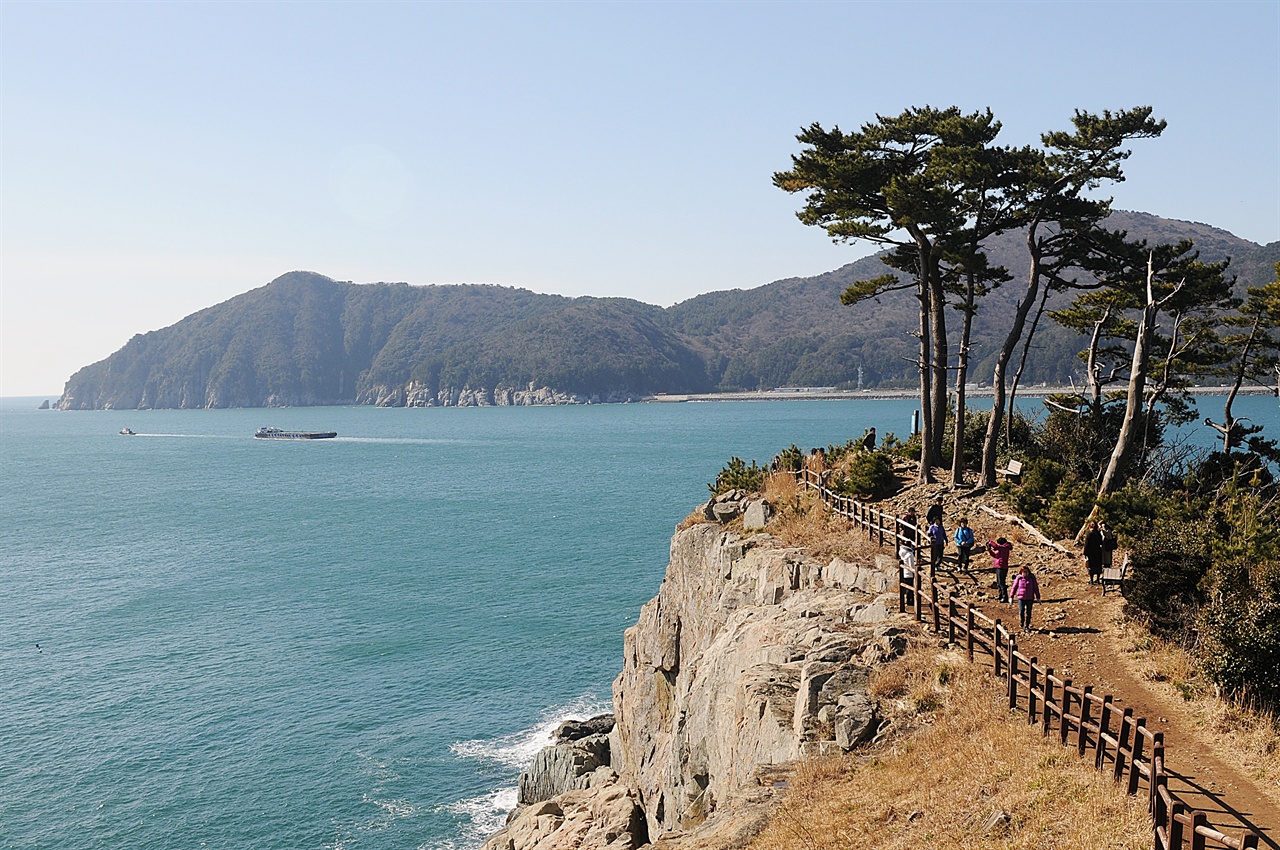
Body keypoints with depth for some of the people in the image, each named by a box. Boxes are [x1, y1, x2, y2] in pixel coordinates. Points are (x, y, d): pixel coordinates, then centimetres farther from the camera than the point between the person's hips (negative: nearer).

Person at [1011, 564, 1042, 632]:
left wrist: (1038, 597, 3)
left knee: (1028, 613, 4)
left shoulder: (1032, 578, -1)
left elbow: (1036, 588, 4)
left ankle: (1026, 626, 15)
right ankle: (1021, 622, 19)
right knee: (1021, 611, -9)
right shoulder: (1019, 578, -2)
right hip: (1021, 598, -1)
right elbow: (1014, 587, 4)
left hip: (1030, 598, 1)